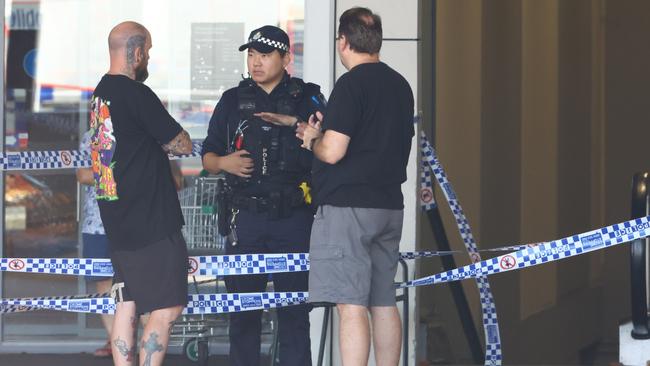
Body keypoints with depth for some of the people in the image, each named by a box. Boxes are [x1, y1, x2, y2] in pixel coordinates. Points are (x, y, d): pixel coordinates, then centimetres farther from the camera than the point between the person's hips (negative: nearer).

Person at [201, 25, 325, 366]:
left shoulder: (307, 98, 7)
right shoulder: (233, 100, 13)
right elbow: (207, 156, 16)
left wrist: (295, 122, -16)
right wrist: (224, 162, -6)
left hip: (294, 219, -2)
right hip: (246, 218, 2)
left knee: (294, 308, -2)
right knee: (243, 308, 2)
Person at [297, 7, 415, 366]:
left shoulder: (351, 85, -12)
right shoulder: (400, 85, 13)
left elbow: (333, 152, -19)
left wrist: (311, 138, 3)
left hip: (348, 205, -8)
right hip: (389, 204, 8)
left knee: (351, 306, -10)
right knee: (383, 303, 12)